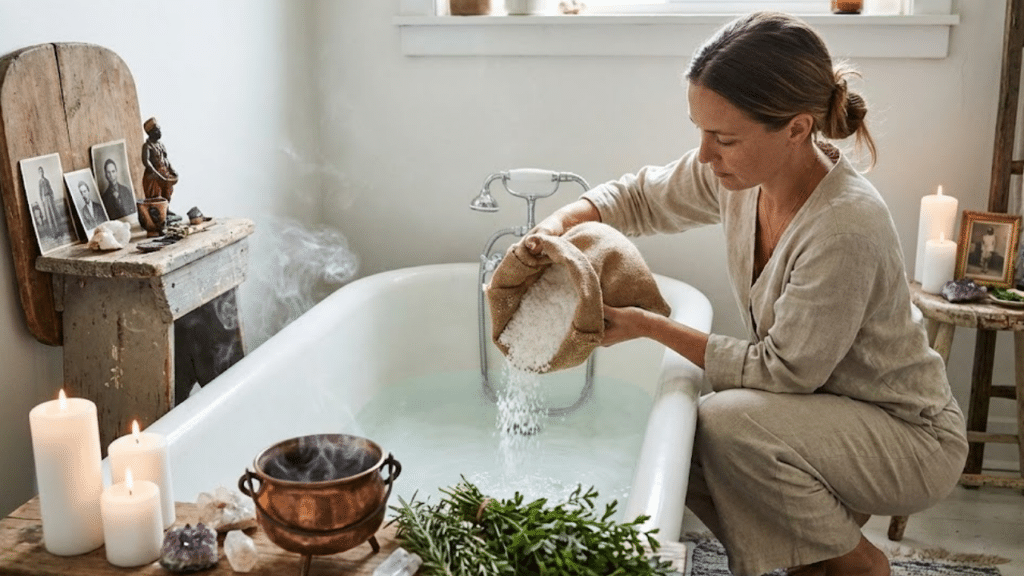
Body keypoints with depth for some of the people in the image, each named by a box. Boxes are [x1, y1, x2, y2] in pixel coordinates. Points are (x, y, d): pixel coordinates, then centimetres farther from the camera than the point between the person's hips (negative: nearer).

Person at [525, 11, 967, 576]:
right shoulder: (739, 171, -11)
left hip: (911, 437, -7)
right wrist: (560, 221, -15)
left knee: (725, 420, -28)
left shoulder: (846, 229, -33)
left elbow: (782, 371, -24)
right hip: (822, 407, 7)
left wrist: (649, 326, -22)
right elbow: (641, 195, 5)